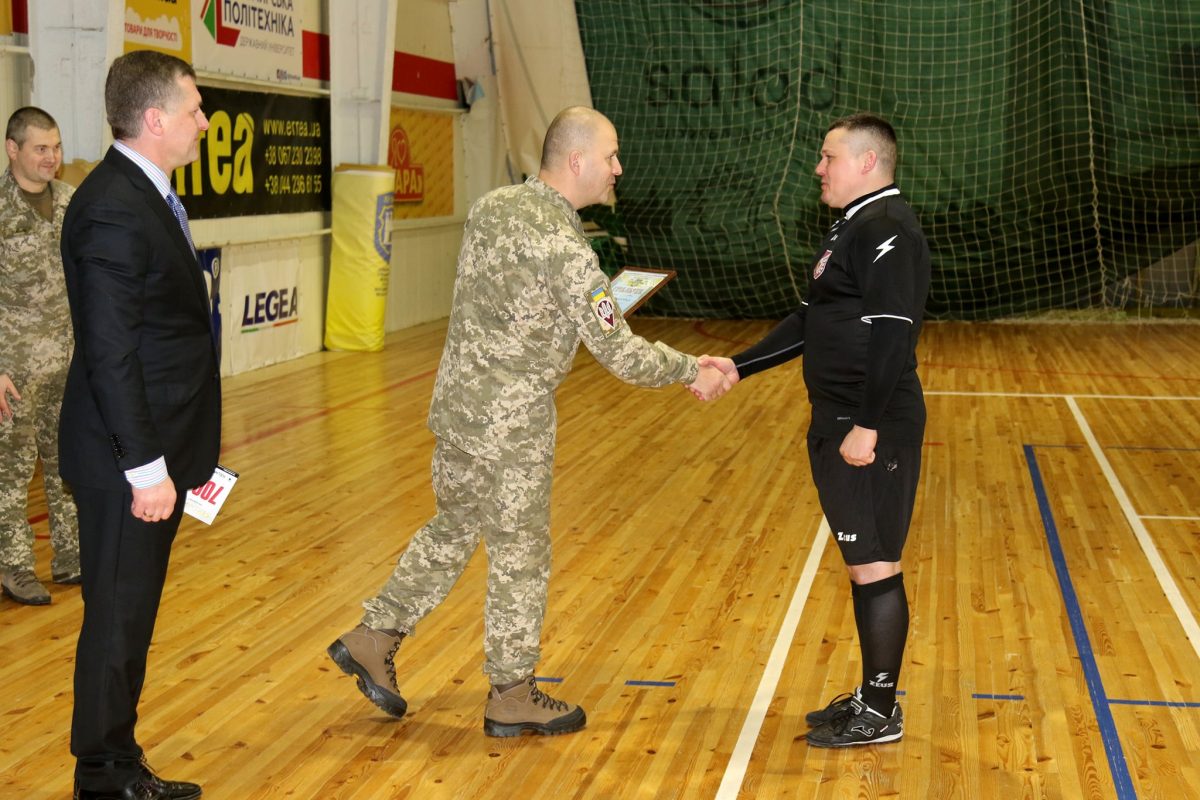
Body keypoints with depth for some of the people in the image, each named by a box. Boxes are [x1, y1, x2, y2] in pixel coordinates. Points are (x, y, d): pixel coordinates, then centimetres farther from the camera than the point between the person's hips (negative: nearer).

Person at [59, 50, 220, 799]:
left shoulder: (148, 195, 10)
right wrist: (146, 468, -21)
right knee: (117, 618, 4)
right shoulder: (113, 211, -21)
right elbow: (110, 353, -23)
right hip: (128, 460, -10)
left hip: (159, 446, 10)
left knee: (133, 616, 18)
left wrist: (173, 454, 16)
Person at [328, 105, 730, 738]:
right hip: (510, 426, -8)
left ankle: (373, 638, 26)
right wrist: (692, 370, -9)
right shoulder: (564, 247, -22)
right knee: (520, 555, 7)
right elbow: (619, 354, -21)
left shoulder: (489, 207, 3)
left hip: (456, 406, 8)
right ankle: (512, 697, 20)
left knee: (452, 529, 23)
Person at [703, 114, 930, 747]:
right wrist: (739, 367, 16)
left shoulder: (887, 230, -15)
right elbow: (809, 321, 21)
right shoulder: (850, 228, 17)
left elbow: (893, 334, -22)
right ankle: (871, 697, 26)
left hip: (870, 431, -10)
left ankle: (881, 713, 9)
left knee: (874, 565, -2)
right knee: (863, 564, 15)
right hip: (838, 424, 10)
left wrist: (867, 426, -25)